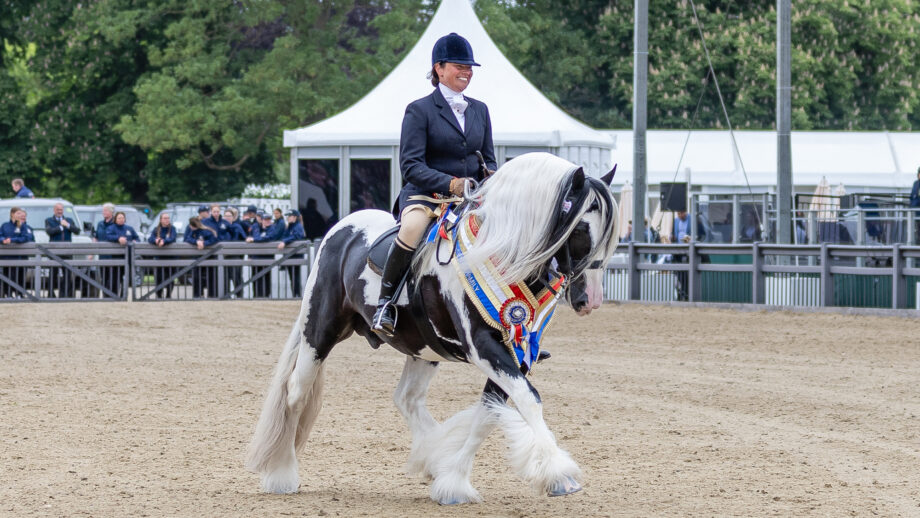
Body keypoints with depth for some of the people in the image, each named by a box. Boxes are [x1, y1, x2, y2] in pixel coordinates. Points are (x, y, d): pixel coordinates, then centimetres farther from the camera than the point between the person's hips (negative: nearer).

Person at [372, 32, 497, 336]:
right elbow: (411, 165, -10)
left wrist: (490, 174, -5)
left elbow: (488, 158, 21)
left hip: (470, 197, 5)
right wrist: (450, 184, -23)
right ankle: (385, 300, -25)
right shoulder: (419, 111, -1)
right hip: (424, 195, -5)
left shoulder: (480, 110, 16)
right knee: (413, 227, -37)